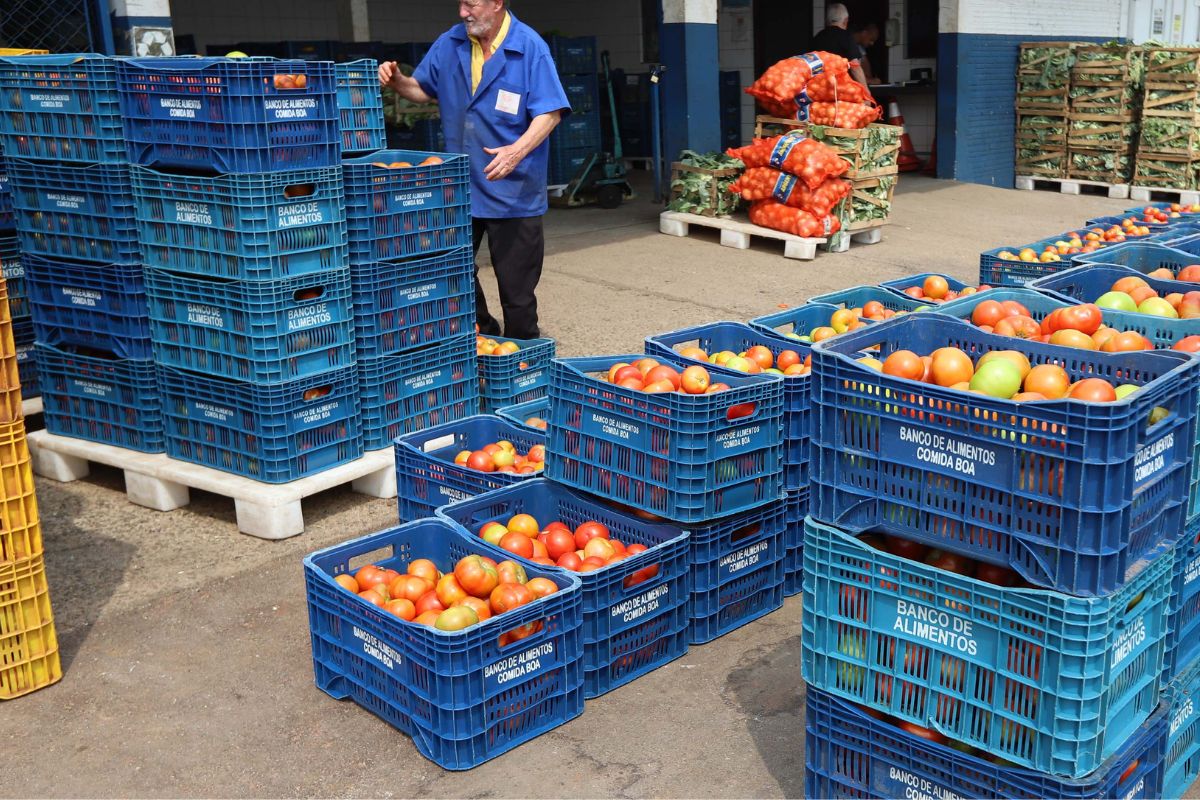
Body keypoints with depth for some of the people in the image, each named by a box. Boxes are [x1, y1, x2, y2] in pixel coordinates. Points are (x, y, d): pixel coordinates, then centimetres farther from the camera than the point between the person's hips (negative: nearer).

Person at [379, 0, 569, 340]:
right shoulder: (449, 44, 5)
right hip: (459, 187, 5)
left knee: (516, 287, 4)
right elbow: (424, 90, 19)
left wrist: (518, 150, -32)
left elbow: (549, 112, -16)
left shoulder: (530, 48, -11)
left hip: (513, 192, -5)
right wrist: (397, 82, -3)